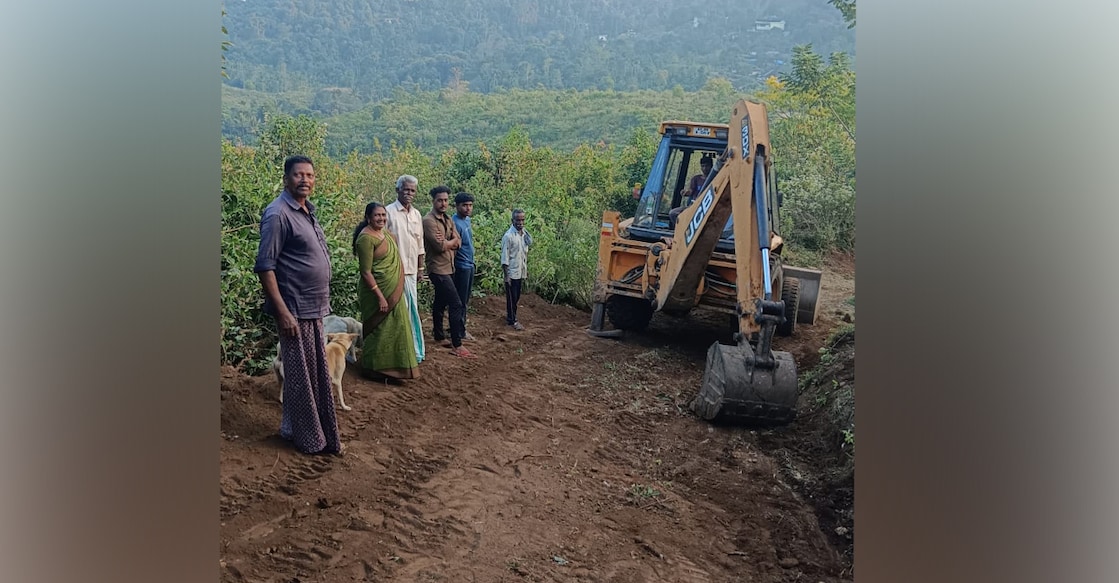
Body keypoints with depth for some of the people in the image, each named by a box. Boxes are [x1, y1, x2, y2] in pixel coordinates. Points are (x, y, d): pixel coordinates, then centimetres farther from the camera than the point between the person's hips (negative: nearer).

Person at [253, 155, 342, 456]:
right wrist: (282, 312, -22)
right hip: (295, 309, -9)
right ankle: (309, 438, 16)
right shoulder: (278, 213, -15)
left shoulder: (307, 210, 11)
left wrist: (321, 302, 17)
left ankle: (322, 432, 28)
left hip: (314, 308, 9)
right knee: (300, 375, 3)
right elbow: (265, 266, -18)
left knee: (318, 372, 15)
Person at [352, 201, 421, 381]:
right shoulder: (366, 238, -18)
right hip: (377, 292, -9)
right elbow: (365, 272, -21)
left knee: (394, 328, 16)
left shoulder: (386, 233, 9)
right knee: (379, 329, 1)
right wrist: (380, 297, -23)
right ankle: (373, 369, 15)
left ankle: (389, 366, 29)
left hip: (394, 291, 9)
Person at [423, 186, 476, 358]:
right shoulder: (429, 220, -16)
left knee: (440, 303, 19)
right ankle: (457, 345, -9)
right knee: (457, 305, -12)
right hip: (439, 269, -9)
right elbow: (440, 246, -23)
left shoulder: (448, 219, 12)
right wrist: (451, 241, -4)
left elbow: (458, 242, 3)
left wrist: (446, 241, -17)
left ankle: (438, 336, 32)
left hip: (448, 268, 9)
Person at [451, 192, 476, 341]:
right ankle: (460, 332, 8)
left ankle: (461, 327, 25)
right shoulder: (455, 223, -19)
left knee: (465, 300, 15)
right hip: (461, 266, -9)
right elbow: (453, 248, -18)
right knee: (460, 301, 0)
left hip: (470, 265, 9)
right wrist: (452, 268, -17)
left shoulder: (467, 220, 9)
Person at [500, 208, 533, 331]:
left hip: (521, 272, 7)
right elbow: (505, 257, -15)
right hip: (512, 272, -7)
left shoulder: (525, 234, 6)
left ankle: (510, 316, 28)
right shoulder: (509, 236, -16)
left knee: (516, 297, 15)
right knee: (512, 297, 3)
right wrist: (506, 276, -16)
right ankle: (512, 320, 13)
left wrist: (526, 269, 15)